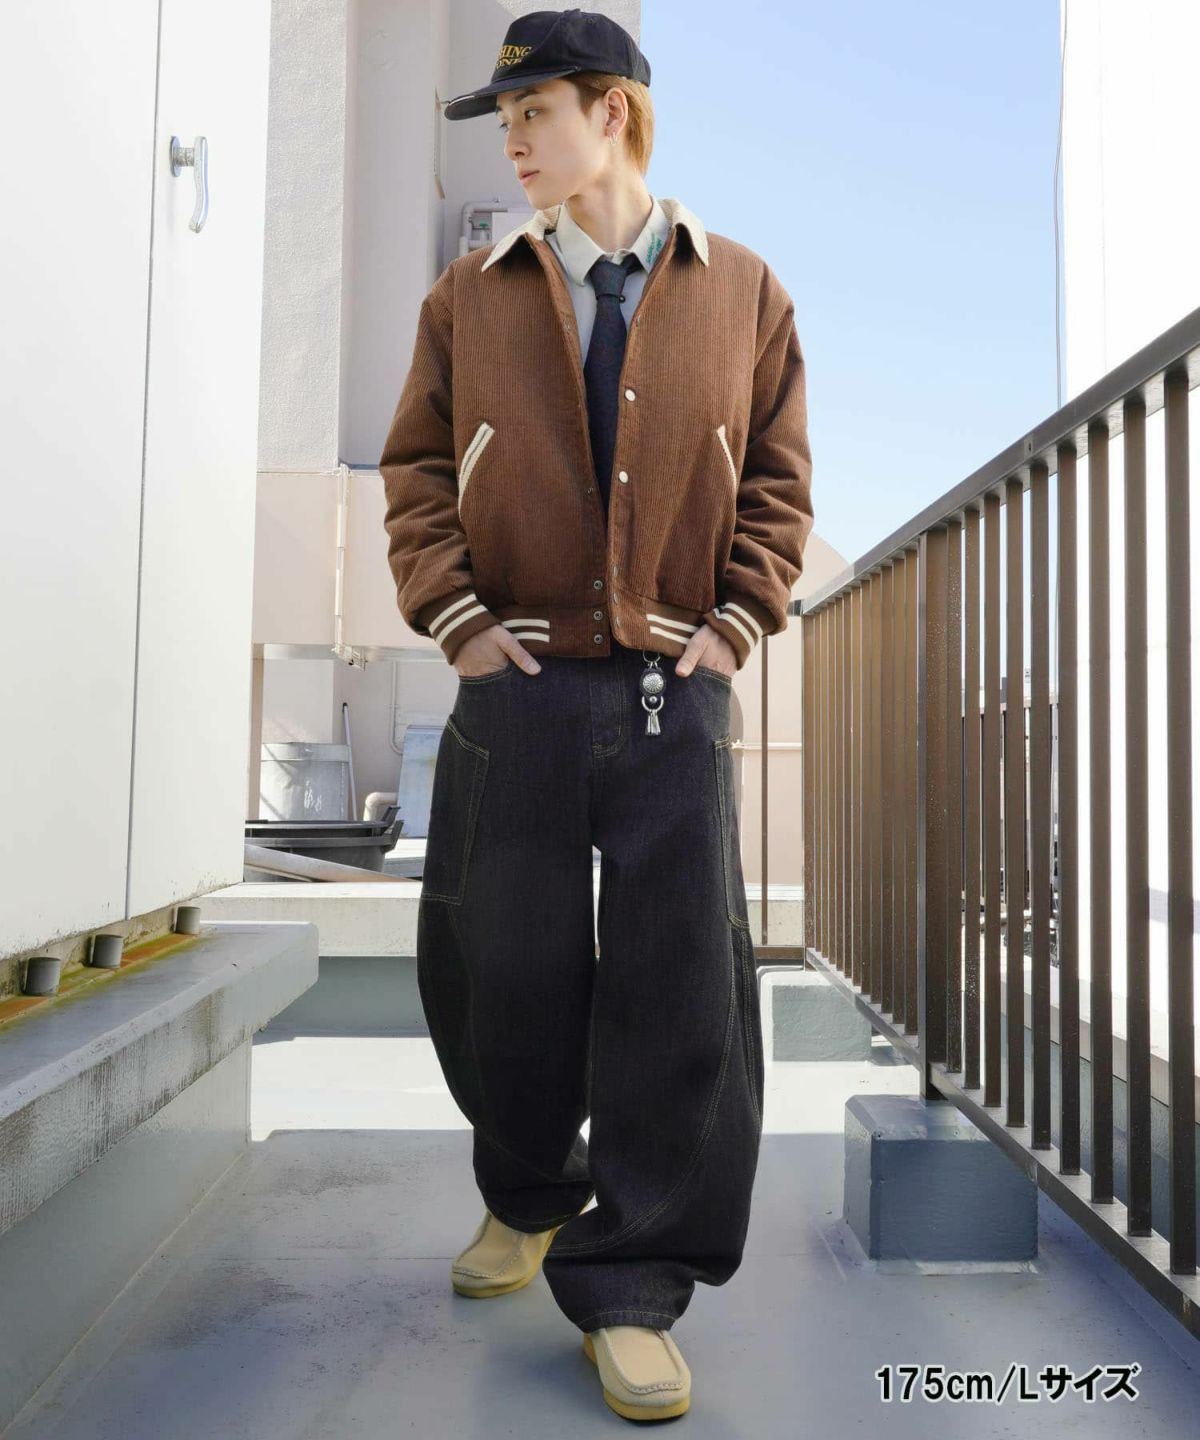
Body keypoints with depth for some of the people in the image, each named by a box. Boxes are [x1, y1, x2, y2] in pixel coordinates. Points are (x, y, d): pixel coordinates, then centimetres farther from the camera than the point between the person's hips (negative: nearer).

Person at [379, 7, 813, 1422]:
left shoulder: (744, 292, 11)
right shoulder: (470, 293, 12)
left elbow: (779, 479, 11)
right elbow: (414, 469, 10)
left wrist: (735, 620, -2)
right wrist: (453, 615, -3)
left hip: (672, 689, 0)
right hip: (514, 683, 1)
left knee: (679, 992, -3)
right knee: (500, 972, 8)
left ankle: (629, 1287, 13)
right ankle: (527, 1193, 36)